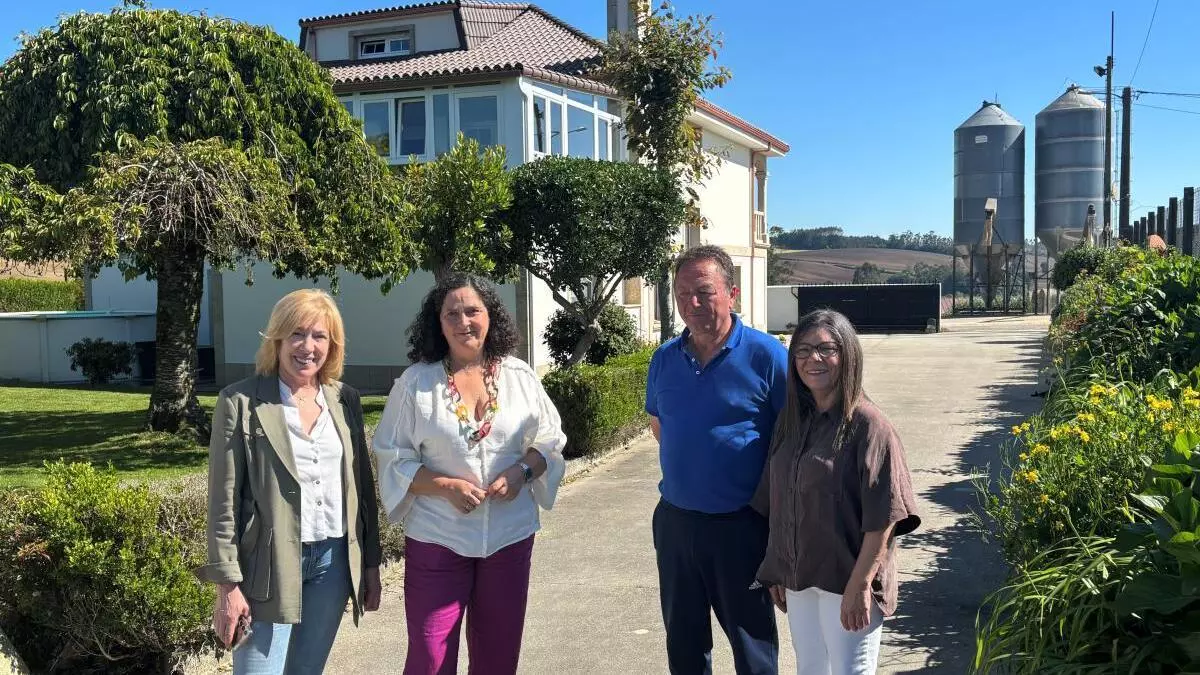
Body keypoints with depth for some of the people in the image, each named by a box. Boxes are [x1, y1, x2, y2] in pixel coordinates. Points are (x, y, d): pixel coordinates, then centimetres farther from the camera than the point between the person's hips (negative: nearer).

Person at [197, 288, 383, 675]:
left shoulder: (346, 400, 6)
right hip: (269, 564, -4)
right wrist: (228, 584, -10)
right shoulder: (240, 401, -7)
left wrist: (370, 563, 10)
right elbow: (223, 500, -8)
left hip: (334, 560, 4)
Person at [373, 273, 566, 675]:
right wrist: (446, 486, -17)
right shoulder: (416, 382, -5)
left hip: (510, 536, 2)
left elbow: (549, 443, 8)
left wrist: (522, 471, -13)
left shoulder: (520, 376, 1)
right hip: (436, 539, -2)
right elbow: (393, 458, -4)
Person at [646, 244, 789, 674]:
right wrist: (685, 465, 11)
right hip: (675, 519, 5)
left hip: (741, 524, -5)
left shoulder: (766, 355, -13)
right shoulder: (664, 359, 3)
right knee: (683, 640, 19)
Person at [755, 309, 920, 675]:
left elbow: (883, 517, -17)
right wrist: (778, 572, 12)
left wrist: (860, 586, -20)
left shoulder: (868, 425, -15)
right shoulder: (790, 420, 5)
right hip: (798, 578, 6)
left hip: (846, 582, -6)